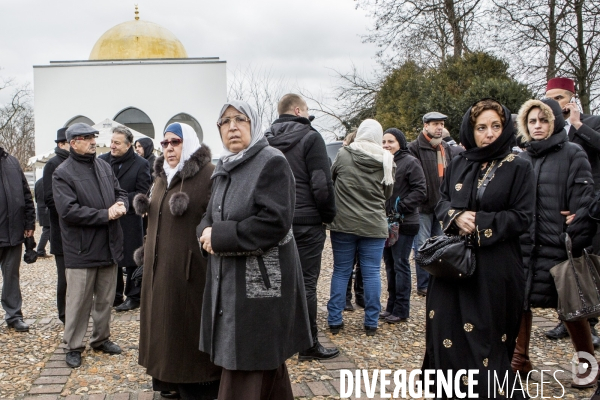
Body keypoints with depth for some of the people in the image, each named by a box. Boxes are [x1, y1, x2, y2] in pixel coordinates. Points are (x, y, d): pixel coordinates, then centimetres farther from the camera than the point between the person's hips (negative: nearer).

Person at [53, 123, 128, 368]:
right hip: (81, 249, -6)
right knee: (79, 301, 3)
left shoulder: (104, 167, 10)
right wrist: (105, 214, -18)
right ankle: (73, 346, 17)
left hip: (109, 245, 6)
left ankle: (101, 338, 31)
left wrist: (121, 205, -9)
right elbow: (69, 211, -19)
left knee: (105, 298, 16)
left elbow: (120, 192, 16)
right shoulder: (62, 173, -10)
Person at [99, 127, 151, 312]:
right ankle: (114, 295, 25)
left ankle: (133, 297, 18)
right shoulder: (102, 161, 5)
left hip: (130, 221, -4)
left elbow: (143, 194, -9)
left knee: (131, 261, 5)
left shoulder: (140, 164, -5)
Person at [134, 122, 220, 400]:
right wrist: (147, 251, 18)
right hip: (160, 267, 8)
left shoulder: (210, 175, -11)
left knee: (192, 328, 1)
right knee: (164, 324, 15)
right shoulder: (162, 176, 15)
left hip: (192, 268, -8)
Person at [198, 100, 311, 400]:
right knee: (265, 361, 18)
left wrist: (220, 237, -17)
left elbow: (275, 221, -22)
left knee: (244, 369, -2)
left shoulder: (272, 163, -11)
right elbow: (212, 216, 17)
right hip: (230, 280, 8)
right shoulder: (224, 167, 13)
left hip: (262, 282, -8)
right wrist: (207, 232, -8)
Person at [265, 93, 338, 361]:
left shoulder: (266, 140, 10)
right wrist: (329, 214, -1)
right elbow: (322, 184, -14)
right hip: (306, 222, -6)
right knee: (306, 282, -1)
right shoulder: (310, 137, -9)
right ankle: (309, 345, 6)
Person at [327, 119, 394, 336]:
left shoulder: (343, 154, -5)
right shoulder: (386, 160, -2)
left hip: (343, 223, 0)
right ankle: (371, 323, 11)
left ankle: (334, 320, 12)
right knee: (372, 273, 6)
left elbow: (330, 178, 10)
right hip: (374, 225, 0)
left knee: (341, 271, 8)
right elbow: (388, 193, 8)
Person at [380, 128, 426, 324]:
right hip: (387, 222, 7)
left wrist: (400, 208, -18)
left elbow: (420, 191, -13)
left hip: (404, 223, -7)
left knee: (400, 265, -2)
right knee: (389, 264, 13)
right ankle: (391, 306, 23)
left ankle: (401, 310, 7)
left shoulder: (410, 162, -8)